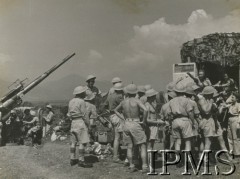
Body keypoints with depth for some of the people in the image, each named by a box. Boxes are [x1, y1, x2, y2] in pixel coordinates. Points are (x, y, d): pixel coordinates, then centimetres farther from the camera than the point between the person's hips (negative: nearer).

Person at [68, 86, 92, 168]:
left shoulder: (71, 101, 12)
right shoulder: (81, 101, -12)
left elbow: (69, 114, 14)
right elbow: (84, 114, -12)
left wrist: (73, 119, 18)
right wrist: (88, 124, -4)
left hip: (73, 122, 9)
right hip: (81, 122, -8)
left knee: (73, 142, 13)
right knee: (82, 142, -5)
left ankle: (72, 159, 19)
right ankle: (81, 161, -4)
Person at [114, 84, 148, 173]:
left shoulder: (123, 102, 4)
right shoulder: (137, 101, -11)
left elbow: (116, 110, 21)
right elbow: (145, 110, -26)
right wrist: (144, 121, -12)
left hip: (127, 125, 5)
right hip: (136, 125, -4)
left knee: (129, 147, 12)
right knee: (143, 147, 2)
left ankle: (131, 166, 12)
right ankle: (144, 167, -5)